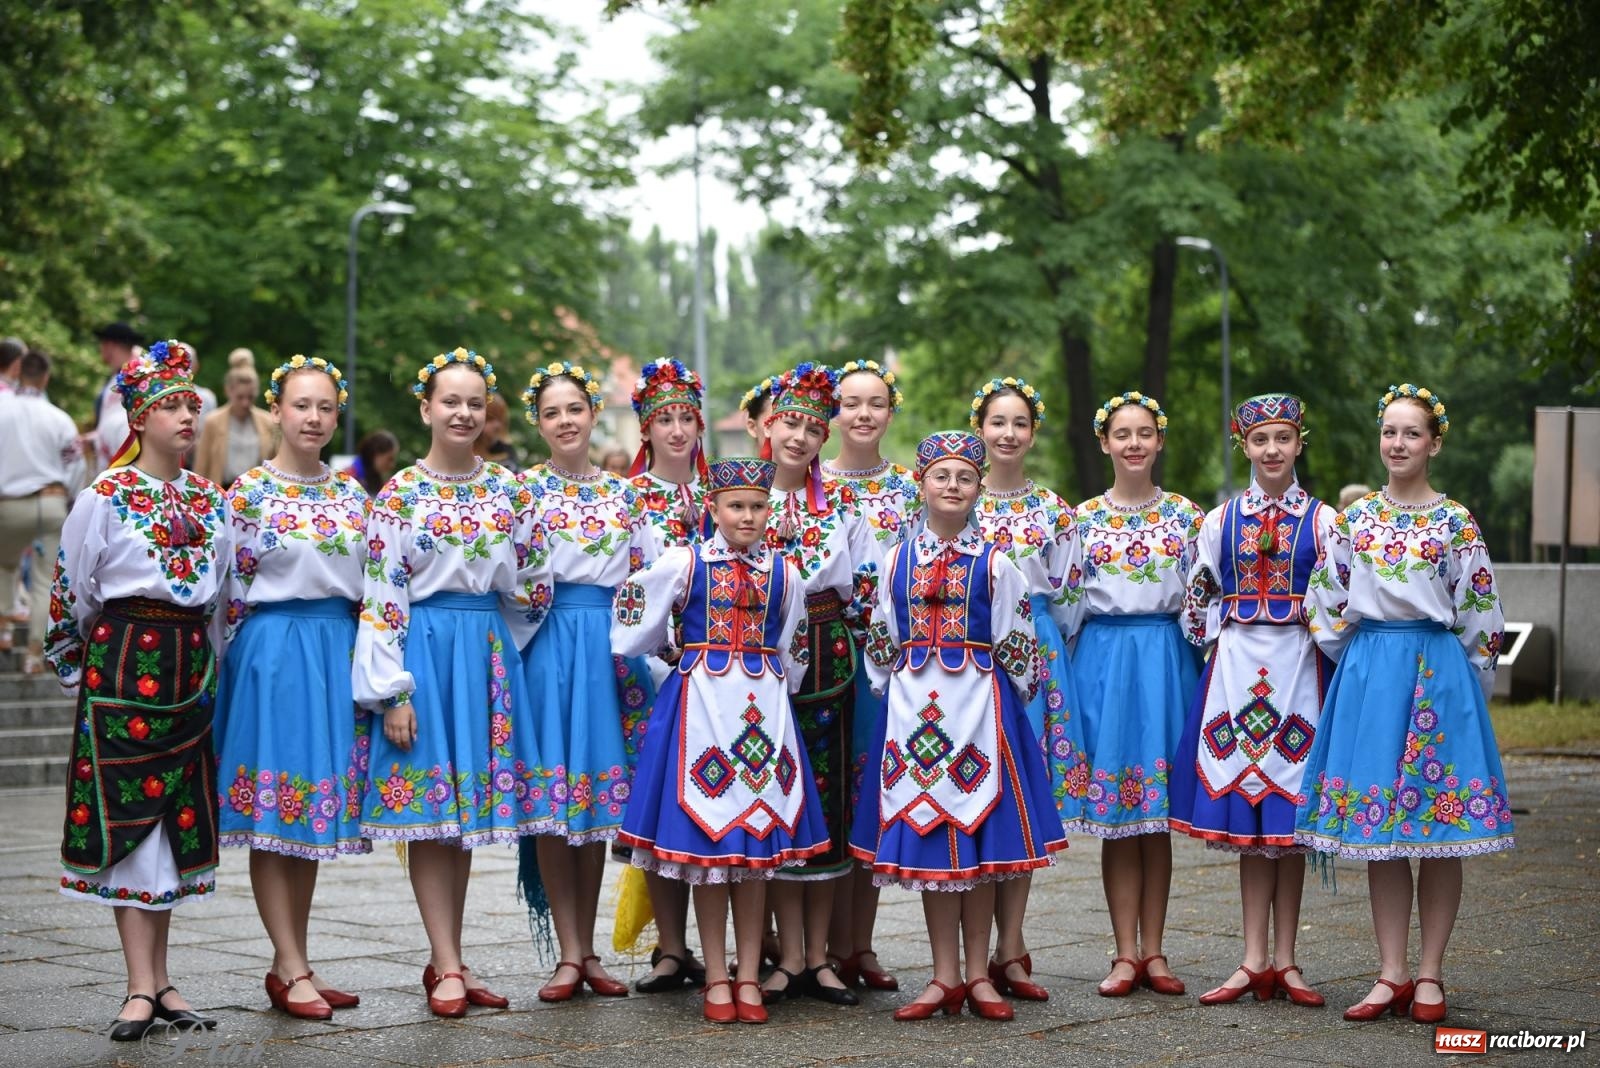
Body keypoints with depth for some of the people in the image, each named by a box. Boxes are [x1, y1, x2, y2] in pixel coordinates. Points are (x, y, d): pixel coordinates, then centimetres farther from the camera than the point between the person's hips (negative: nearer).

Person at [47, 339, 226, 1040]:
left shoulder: (210, 499, 11)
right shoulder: (105, 497, -4)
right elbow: (71, 593, 0)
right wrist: (76, 667, 5)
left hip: (187, 664, 5)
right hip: (122, 661, -5)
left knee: (175, 821, 6)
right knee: (128, 818, -6)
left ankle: (157, 980, 12)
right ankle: (142, 986, -6)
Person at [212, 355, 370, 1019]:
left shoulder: (351, 492, 10)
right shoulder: (248, 492, -4)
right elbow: (225, 590, -3)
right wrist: (221, 662, -5)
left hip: (338, 649, 5)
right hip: (272, 647, -5)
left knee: (318, 810, 7)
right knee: (274, 812, -4)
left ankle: (291, 965, 14)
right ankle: (292, 970, 0)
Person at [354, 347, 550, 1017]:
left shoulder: (510, 491, 6)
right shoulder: (399, 494, -4)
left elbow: (535, 584, 11)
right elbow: (381, 598, -8)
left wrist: (491, 637, 6)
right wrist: (392, 691, -13)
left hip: (490, 653, 4)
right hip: (425, 652, -4)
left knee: (470, 808, 7)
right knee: (430, 806, -3)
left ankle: (446, 960, 15)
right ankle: (448, 967, 1)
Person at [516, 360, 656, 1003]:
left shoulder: (623, 493, 12)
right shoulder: (521, 488, 3)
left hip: (610, 646, 3)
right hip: (546, 642, -3)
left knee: (600, 794, 5)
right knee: (552, 795, -5)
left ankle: (586, 950, 12)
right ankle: (569, 953, 0)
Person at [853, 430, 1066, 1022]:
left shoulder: (995, 563, 0)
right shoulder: (897, 561, 7)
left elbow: (1017, 645, 2)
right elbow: (880, 642, 13)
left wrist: (1008, 701, 1)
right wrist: (892, 694, 9)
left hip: (978, 706, -2)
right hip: (913, 706, 2)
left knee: (979, 838, 1)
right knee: (924, 838, 3)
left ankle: (978, 974, 10)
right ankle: (945, 977, 9)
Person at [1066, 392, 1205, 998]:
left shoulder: (1186, 514, 7)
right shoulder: (1084, 517, 5)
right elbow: (1066, 600, 7)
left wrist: (1201, 659, 2)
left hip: (1166, 658, 1)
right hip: (1105, 657, -1)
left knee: (1158, 812, 4)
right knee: (1115, 812, 0)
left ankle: (1152, 949, 9)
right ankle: (1126, 953, 4)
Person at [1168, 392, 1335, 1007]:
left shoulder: (1322, 519, 3)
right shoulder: (1220, 519, 8)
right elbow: (1199, 600, 12)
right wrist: (1211, 641, 4)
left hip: (1298, 668, -1)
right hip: (1236, 667, 1)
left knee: (1290, 813, 1)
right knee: (1243, 809, 1)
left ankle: (1283, 961, 7)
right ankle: (1256, 961, 5)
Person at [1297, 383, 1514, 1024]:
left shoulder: (1456, 522, 0)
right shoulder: (1354, 517, 8)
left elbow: (1480, 612, 2)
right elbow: (1327, 601, 13)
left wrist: (1466, 681, 3)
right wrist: (1355, 662, 10)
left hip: (1438, 674, -3)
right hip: (1368, 670, 3)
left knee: (1438, 827, 1)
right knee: (1377, 828, 3)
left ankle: (1429, 974, 9)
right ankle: (1391, 975, 8)